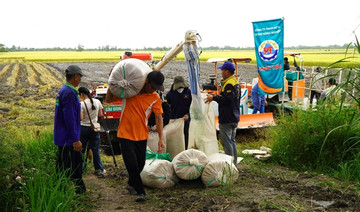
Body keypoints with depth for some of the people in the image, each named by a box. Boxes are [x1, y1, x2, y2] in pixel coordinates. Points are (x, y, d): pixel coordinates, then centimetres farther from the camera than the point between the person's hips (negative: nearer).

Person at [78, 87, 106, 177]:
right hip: (94, 128, 3)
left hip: (84, 128, -3)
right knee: (95, 150, 6)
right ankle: (99, 169, 6)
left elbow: (80, 118, -17)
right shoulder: (97, 102, 0)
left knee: (81, 149, 9)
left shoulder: (82, 104, -13)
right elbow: (100, 114, 8)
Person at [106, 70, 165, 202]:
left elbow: (159, 119, -5)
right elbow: (109, 98, 3)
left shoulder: (155, 98, -3)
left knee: (140, 164, 13)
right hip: (125, 134, -3)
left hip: (141, 136, 3)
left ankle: (131, 184, 39)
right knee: (132, 164, -9)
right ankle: (140, 191, 4)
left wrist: (161, 139, -13)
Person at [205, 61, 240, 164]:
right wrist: (215, 96, 13)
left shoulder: (228, 84, -18)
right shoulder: (236, 82, 15)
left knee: (226, 141, -5)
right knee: (232, 140, 17)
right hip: (234, 117, 11)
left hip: (227, 118, -11)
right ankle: (234, 162, 24)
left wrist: (214, 98, -17)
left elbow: (227, 99, -25)